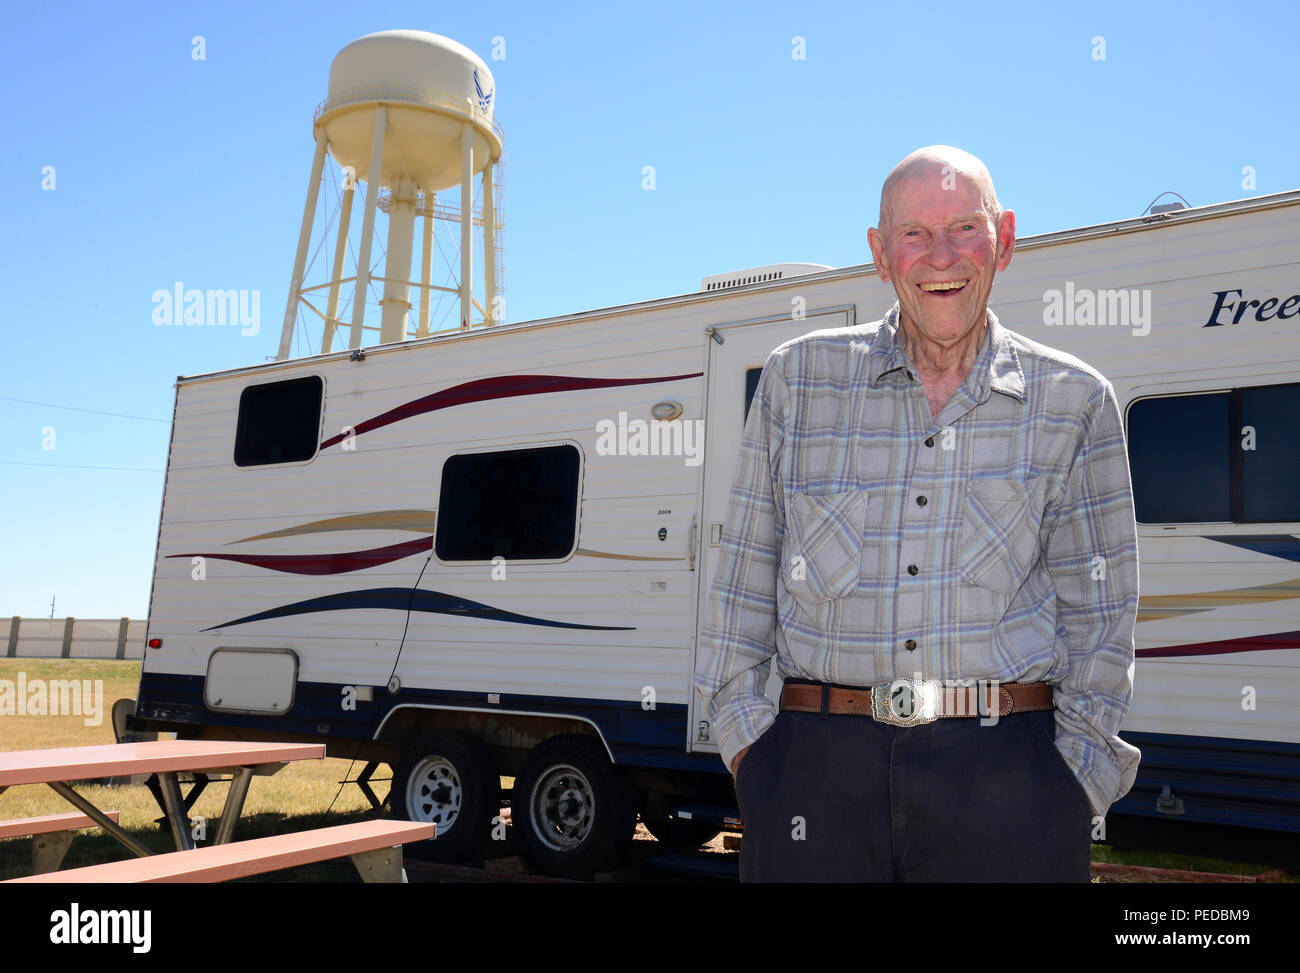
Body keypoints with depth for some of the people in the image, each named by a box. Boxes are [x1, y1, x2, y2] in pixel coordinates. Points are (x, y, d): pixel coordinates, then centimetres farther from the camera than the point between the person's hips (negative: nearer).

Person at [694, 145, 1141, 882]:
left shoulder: (1074, 400, 5)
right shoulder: (798, 378, 5)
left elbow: (1096, 603, 7)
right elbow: (746, 573, 7)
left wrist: (1079, 773, 0)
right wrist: (741, 726, 2)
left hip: (1005, 780, 0)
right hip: (818, 768, 1)